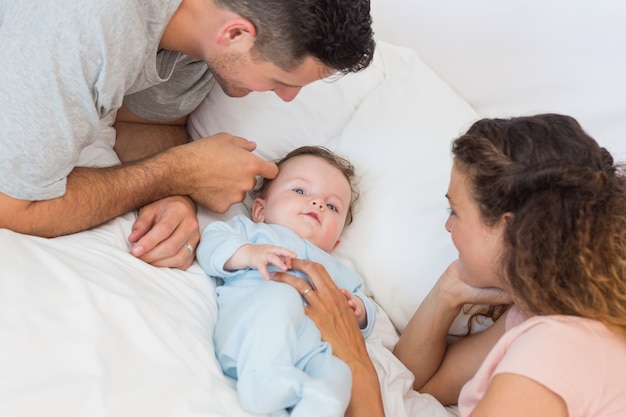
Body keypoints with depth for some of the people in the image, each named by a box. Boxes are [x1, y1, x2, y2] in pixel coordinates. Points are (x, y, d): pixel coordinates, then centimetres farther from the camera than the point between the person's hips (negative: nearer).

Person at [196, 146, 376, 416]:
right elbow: (211, 244, 13)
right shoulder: (251, 230, 32)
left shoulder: (336, 271, 43)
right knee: (279, 297, -35)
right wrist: (249, 253, -7)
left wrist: (358, 308, 9)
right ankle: (265, 379, -45)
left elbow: (366, 312, 34)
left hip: (310, 350, 3)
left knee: (337, 373, -30)